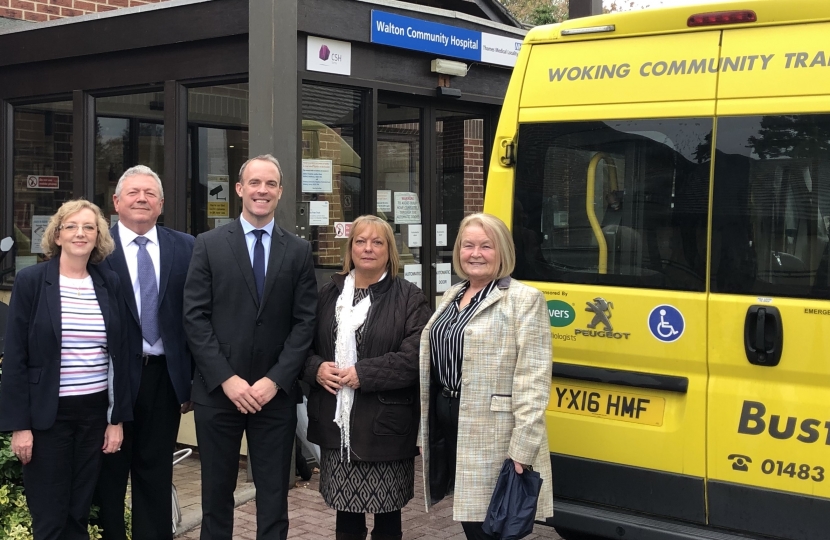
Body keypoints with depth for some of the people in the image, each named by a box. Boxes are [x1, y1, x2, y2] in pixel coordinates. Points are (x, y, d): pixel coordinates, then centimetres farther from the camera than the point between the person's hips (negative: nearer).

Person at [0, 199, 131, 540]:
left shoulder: (109, 284, 5)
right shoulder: (31, 281, -6)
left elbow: (118, 354, 8)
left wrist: (118, 418, 5)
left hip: (95, 411, 3)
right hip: (47, 412, -3)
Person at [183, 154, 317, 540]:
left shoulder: (298, 251, 6)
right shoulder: (209, 245, 2)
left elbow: (305, 322, 1)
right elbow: (195, 318, -3)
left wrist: (274, 380, -10)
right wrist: (227, 379, -12)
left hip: (276, 393, 1)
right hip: (218, 391, -1)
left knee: (274, 496, 7)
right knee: (217, 493, 10)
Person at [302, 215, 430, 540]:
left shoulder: (409, 298, -3)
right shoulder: (329, 295, 11)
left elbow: (415, 357, -13)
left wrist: (364, 374, -18)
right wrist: (316, 368, -8)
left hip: (385, 424, -3)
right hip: (336, 424, 4)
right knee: (346, 513, 13)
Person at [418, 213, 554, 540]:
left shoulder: (524, 300, -11)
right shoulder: (452, 296, 13)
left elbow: (533, 383, -17)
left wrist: (522, 450, -22)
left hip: (492, 434, -7)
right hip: (446, 421, 7)